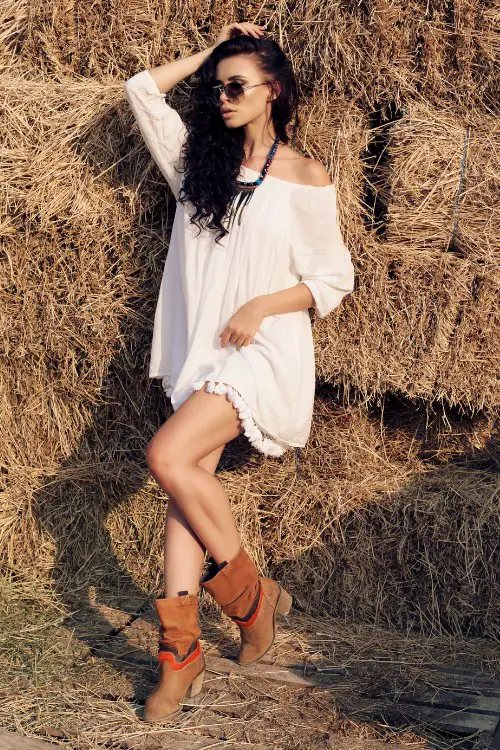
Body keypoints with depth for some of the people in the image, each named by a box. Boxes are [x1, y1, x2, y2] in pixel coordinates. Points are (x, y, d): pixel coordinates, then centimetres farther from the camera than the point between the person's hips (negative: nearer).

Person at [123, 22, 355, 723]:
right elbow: (142, 88, 15)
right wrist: (211, 50, 13)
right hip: (200, 345, 6)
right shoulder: (200, 159, 11)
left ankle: (253, 593, -3)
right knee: (190, 477, -3)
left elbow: (335, 278, -1)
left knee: (169, 456, -23)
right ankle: (181, 651, 3)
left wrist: (262, 305, -13)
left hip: (264, 349, -5)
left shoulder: (306, 178, -3)